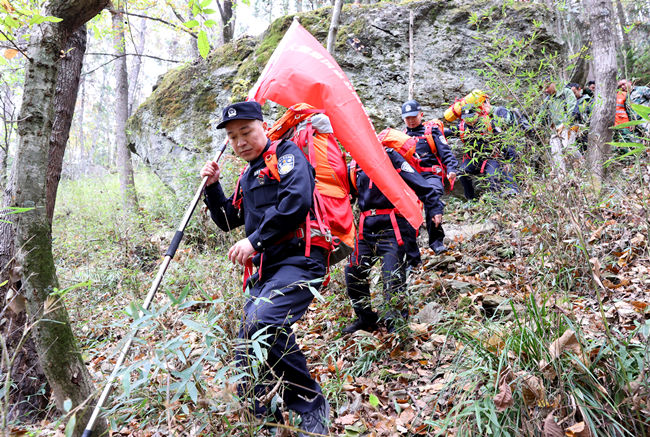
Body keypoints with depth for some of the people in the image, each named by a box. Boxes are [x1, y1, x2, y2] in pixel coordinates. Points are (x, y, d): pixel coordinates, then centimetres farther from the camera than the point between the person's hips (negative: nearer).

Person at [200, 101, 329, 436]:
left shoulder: (286, 154, 0)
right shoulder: (248, 176, 25)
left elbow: (297, 200, -18)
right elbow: (228, 221, 31)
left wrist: (254, 240, -16)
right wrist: (213, 186, 16)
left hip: (298, 260, -9)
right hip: (265, 270, 9)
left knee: (261, 322, -32)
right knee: (247, 360, 4)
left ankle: (310, 404, -13)